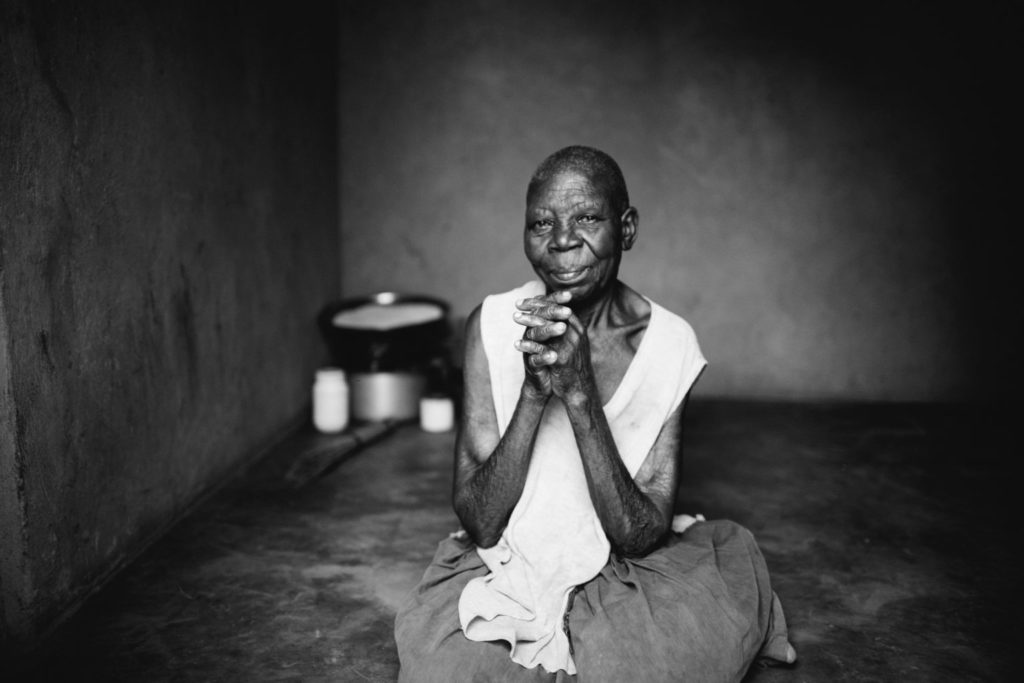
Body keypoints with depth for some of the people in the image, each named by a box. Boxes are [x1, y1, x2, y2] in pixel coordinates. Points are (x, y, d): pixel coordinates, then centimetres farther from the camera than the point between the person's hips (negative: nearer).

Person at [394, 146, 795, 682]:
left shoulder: (668, 343, -10)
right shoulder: (493, 325, -9)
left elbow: (639, 536, -14)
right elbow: (478, 521, -13)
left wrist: (580, 393, -26)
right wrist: (534, 392, -28)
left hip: (623, 579, 1)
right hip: (501, 574, 0)